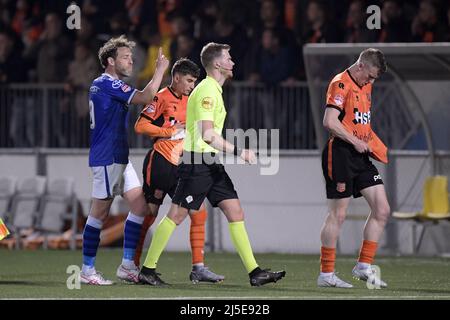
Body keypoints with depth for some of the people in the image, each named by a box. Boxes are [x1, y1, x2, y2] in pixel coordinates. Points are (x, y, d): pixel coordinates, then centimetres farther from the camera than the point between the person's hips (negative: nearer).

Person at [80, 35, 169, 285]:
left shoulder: (102, 84, 18)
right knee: (100, 213, -5)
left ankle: (127, 265, 7)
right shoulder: (107, 84, -14)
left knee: (140, 206, 5)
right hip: (107, 159, -10)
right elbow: (146, 98, -21)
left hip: (119, 159, 10)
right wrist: (160, 70, -11)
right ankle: (87, 270, 0)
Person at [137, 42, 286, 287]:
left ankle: (254, 272, -1)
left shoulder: (213, 90, 17)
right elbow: (206, 134, -23)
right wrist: (238, 151, -23)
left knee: (236, 213, 2)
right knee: (177, 215, -5)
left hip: (212, 163, 10)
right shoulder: (207, 90, -14)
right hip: (197, 161, -10)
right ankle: (147, 269, 2)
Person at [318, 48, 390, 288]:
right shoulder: (341, 84, -12)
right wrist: (355, 142, -19)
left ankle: (364, 267, 11)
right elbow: (329, 122, -22)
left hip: (360, 155, 9)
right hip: (340, 153, -9)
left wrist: (371, 142, 12)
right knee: (338, 214, -5)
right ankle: (326, 274, 2)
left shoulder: (365, 86, 16)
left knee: (382, 210, 3)